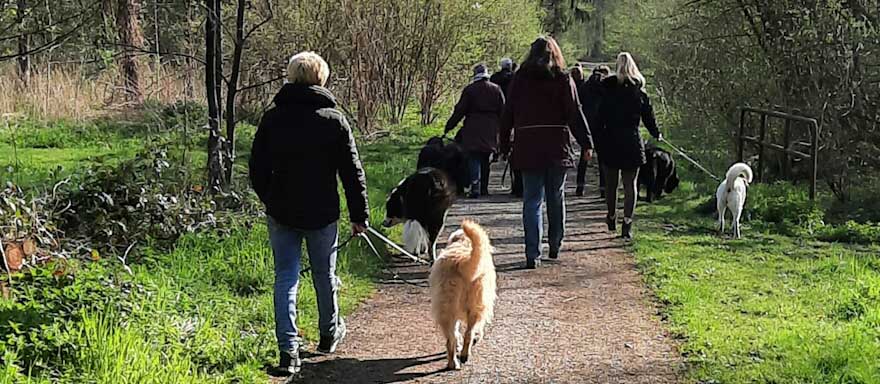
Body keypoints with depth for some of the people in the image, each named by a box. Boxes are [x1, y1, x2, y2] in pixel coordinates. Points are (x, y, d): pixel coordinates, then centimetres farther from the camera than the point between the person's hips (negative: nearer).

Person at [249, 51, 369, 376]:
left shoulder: (272, 118, -3)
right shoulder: (334, 119, -7)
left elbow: (257, 168, 3)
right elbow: (352, 172, -5)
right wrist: (359, 214, 3)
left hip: (281, 213, 1)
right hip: (322, 214, -1)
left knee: (285, 278, 4)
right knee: (325, 276, 17)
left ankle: (289, 351, -6)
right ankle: (329, 334, 37)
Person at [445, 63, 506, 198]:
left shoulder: (469, 89, -4)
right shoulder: (496, 89, 6)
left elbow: (460, 110, -3)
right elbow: (502, 111, 9)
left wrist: (449, 125, 4)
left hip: (473, 129, -3)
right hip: (491, 130, 3)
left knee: (474, 158, -4)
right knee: (485, 159, 13)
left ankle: (475, 188, -18)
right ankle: (484, 188, 17)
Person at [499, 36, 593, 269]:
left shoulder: (520, 79, 3)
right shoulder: (563, 80, -1)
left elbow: (508, 114, 5)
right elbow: (575, 114, -4)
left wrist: (504, 145, 10)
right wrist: (586, 143, 0)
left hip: (527, 147, 0)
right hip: (557, 147, 0)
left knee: (532, 200, 0)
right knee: (556, 198, 15)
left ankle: (533, 254, -9)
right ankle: (555, 246, 28)